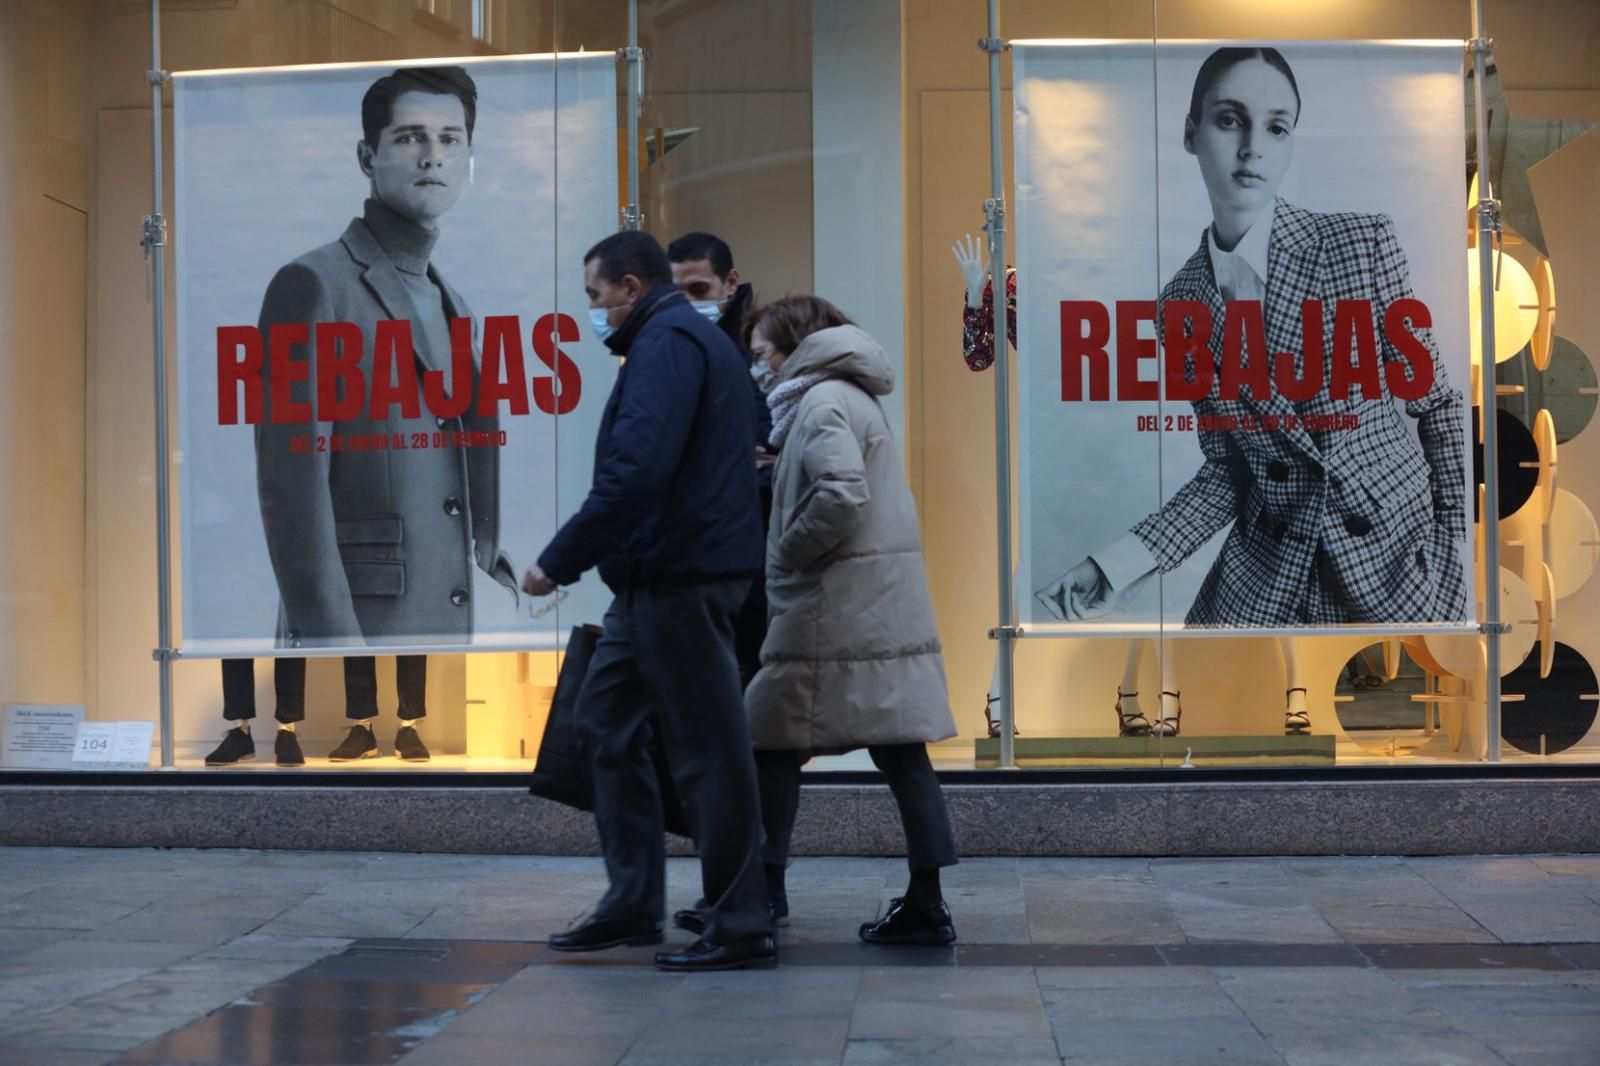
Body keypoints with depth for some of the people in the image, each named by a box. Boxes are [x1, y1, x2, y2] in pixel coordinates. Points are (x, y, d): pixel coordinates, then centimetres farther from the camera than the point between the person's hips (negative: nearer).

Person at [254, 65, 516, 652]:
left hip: (452, 626, 7)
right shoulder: (313, 285, -4)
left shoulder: (454, 308, 19)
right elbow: (292, 488, -12)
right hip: (357, 628, -7)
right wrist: (330, 634, -19)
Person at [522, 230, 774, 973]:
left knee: (706, 749, -5)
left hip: (678, 579, -11)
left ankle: (739, 927, 2)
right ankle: (632, 904, 20)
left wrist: (559, 561, -18)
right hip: (656, 579, 11)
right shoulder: (691, 338, 21)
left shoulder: (667, 342, -12)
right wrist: (577, 556, 16)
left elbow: (636, 472, -24)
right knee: (608, 722, 15)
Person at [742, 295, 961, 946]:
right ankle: (926, 904, 4)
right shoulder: (852, 398, 21)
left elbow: (841, 496, -23)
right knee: (900, 751, 4)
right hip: (888, 607, 9)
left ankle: (762, 890, 8)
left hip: (837, 614, -9)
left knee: (771, 743, 2)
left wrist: (783, 555, -11)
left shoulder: (823, 401, -9)